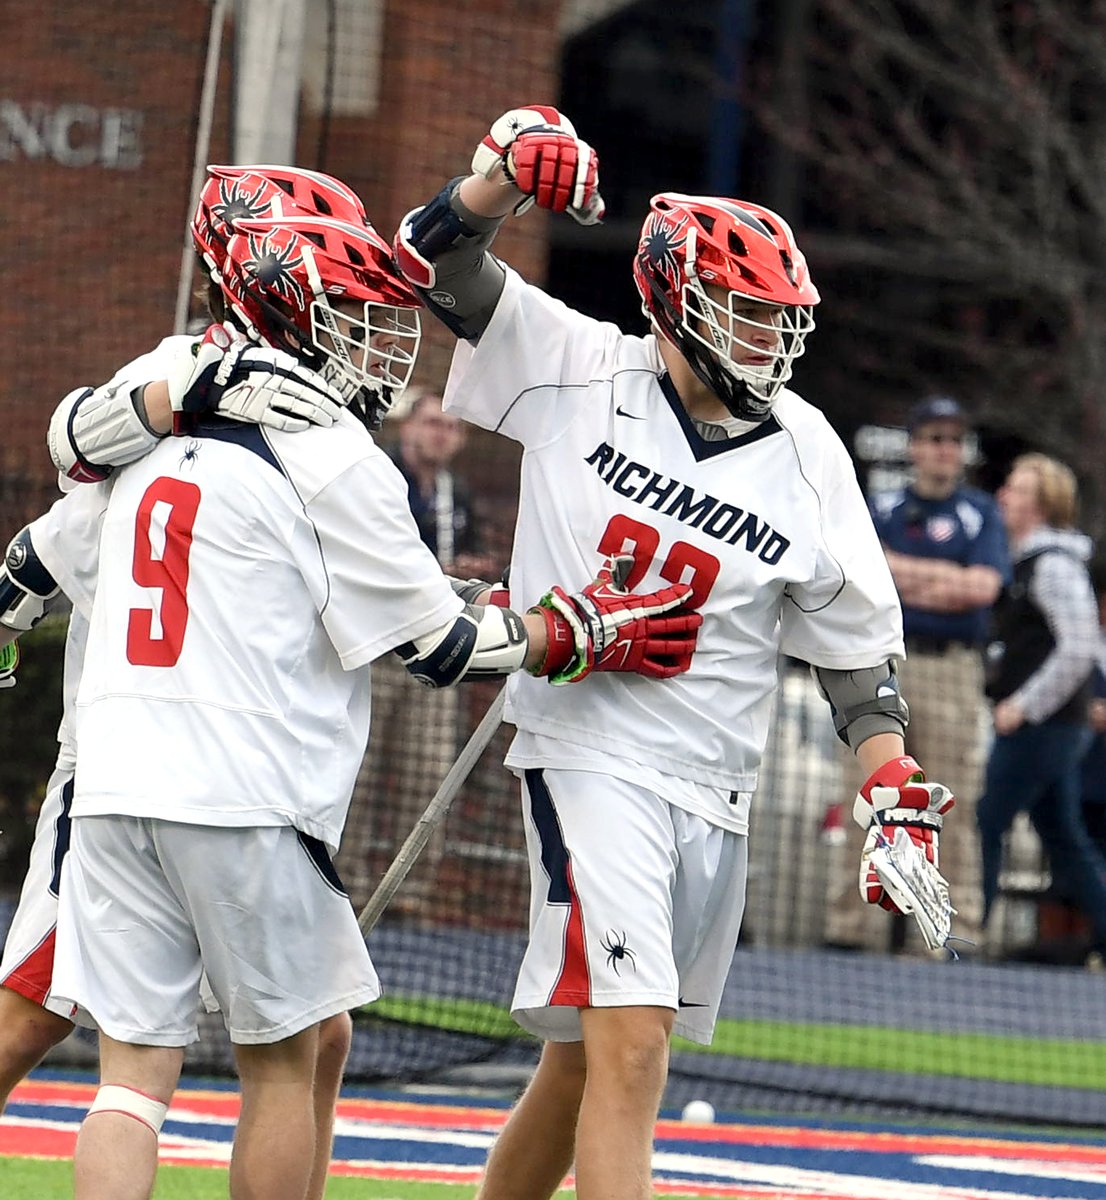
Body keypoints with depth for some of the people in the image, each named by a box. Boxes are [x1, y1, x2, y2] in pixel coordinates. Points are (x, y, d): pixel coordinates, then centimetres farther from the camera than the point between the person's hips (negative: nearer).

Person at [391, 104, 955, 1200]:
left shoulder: (805, 453, 4)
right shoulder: (579, 372, -3)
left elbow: (854, 642, 11)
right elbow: (440, 264, -2)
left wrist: (891, 782, 1)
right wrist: (506, 173, -20)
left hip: (715, 789, 5)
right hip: (587, 751, -4)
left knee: (589, 1058, 13)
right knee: (629, 1044, -18)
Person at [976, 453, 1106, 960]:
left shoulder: (1054, 566, -14)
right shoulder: (1024, 561, 17)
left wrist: (1025, 705, -20)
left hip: (1040, 726, -10)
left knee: (984, 824, -8)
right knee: (1064, 838, 12)